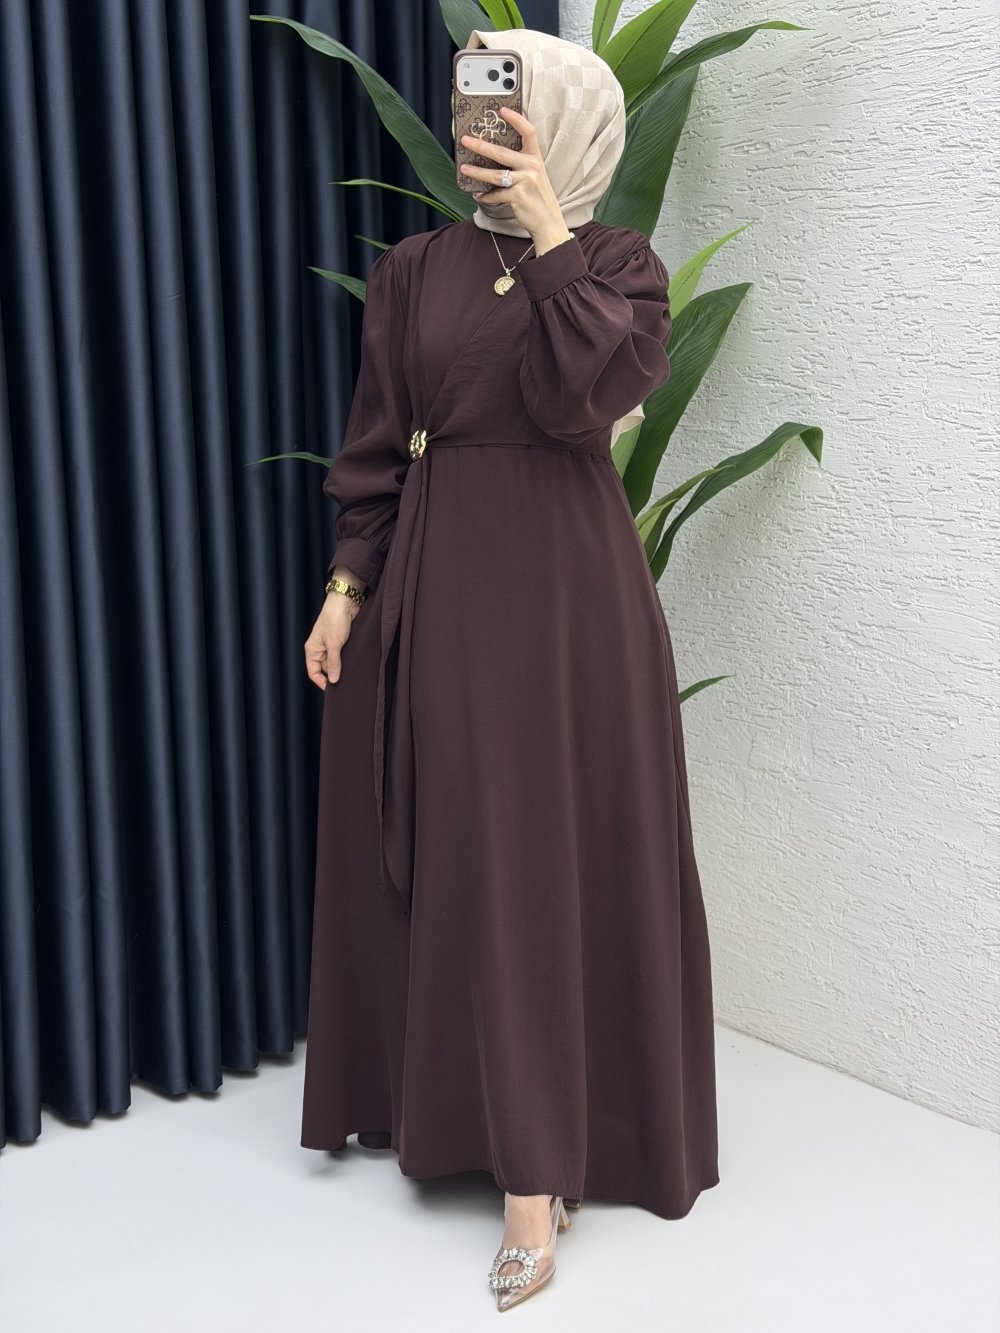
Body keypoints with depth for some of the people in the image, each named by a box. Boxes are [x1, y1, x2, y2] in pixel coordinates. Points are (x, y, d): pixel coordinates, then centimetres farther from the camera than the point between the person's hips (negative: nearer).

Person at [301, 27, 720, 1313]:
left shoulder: (618, 262, 0)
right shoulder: (414, 271, 7)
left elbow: (588, 395, -20)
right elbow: (374, 451, 7)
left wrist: (548, 234, -17)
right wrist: (347, 587, 1)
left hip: (571, 581, -2)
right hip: (442, 583, 3)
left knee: (585, 850, 0)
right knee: (475, 860, 4)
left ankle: (536, 1164, 10)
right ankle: (531, 1165, 16)